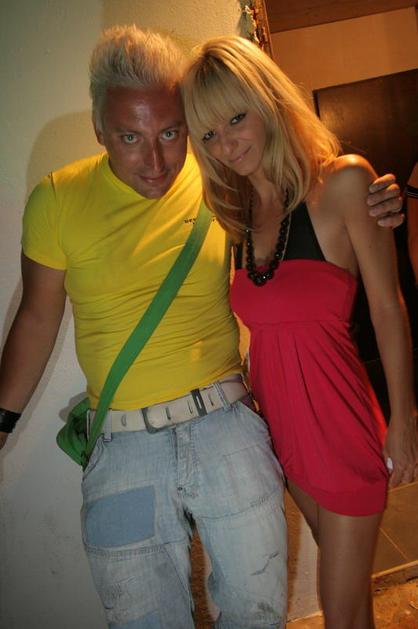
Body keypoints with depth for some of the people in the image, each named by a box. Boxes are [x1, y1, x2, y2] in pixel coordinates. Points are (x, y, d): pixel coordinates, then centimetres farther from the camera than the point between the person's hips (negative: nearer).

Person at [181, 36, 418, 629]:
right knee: (347, 580, 26)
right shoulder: (233, 209, 5)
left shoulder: (343, 180, -12)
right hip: (277, 417, 5)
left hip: (338, 417, -5)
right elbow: (260, 313, 7)